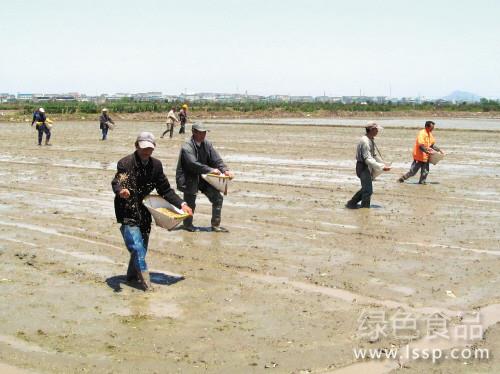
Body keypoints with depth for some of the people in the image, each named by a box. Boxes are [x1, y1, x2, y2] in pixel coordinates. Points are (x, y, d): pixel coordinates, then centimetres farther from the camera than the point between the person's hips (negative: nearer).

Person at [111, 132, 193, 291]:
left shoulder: (156, 165, 2)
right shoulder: (125, 163, -14)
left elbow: (165, 189, 8)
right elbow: (116, 182, -28)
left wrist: (181, 204, -3)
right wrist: (121, 190, -52)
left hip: (144, 212, 6)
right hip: (128, 213, -6)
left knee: (142, 249, 15)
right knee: (137, 248, -15)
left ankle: (132, 275, 36)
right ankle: (146, 283, -12)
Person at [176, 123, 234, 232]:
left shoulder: (207, 144, 1)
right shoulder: (187, 147, -19)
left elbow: (216, 159, -4)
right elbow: (193, 164, -31)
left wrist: (225, 170, -22)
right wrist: (210, 170, -36)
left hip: (203, 178, 6)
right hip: (189, 179, -6)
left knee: (217, 198, 2)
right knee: (190, 203, 5)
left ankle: (215, 225, 14)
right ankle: (187, 224, 32)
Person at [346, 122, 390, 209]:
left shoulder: (371, 140, 11)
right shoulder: (365, 141, -22)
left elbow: (375, 155, 19)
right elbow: (368, 159, -27)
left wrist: (384, 164, 10)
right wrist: (381, 167, -29)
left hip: (368, 168, 10)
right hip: (363, 167, -10)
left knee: (365, 189, 19)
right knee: (368, 190, -5)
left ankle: (351, 203, 29)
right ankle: (365, 206, 7)